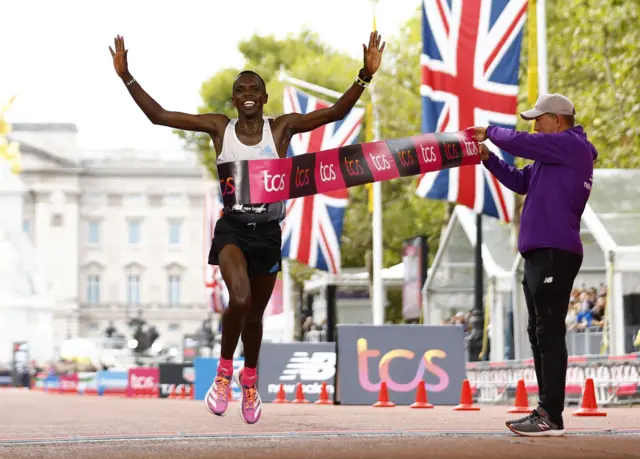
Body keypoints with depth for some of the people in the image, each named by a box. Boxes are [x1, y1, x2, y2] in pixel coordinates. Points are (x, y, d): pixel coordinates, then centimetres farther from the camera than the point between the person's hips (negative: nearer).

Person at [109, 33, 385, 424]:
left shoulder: (282, 127, -6)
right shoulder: (219, 127, -4)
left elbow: (336, 112, -14)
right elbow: (159, 116, -5)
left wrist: (365, 76, -27)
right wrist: (127, 77, -12)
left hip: (268, 231, 2)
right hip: (232, 227, -2)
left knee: (256, 313, 16)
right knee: (240, 299, -28)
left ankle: (250, 379, 43)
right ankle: (225, 371, -3)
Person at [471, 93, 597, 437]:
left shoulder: (572, 145, -9)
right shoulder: (554, 155, 21)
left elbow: (520, 143, -13)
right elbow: (520, 182, 25)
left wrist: (490, 132, 5)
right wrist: (487, 158, 13)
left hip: (555, 253, -10)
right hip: (540, 253, 10)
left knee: (549, 334, -11)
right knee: (540, 335, 12)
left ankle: (552, 418, -12)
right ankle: (546, 410, 16)